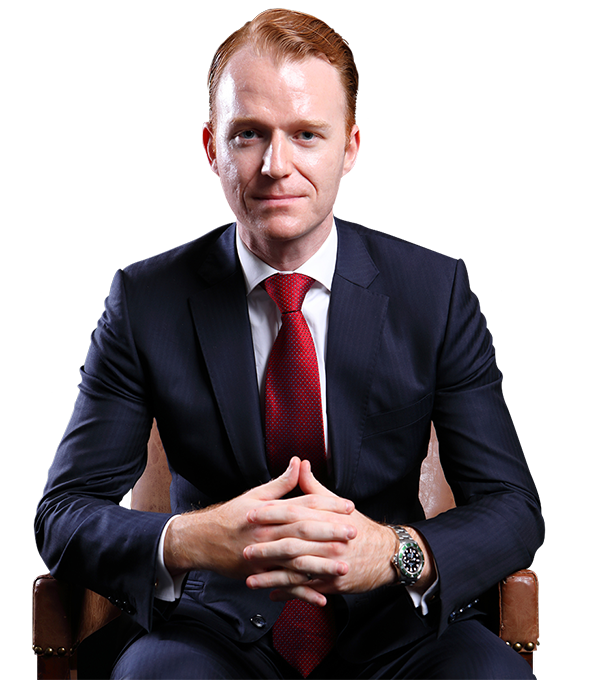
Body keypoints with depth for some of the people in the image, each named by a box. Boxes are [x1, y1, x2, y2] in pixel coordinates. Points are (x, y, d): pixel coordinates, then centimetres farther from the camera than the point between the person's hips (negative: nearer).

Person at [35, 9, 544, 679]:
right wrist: (190, 541, -28)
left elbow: (512, 506, -4)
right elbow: (63, 515, -5)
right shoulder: (147, 299, -3)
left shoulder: (435, 292, -1)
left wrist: (397, 552, -27)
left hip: (394, 624, 1)